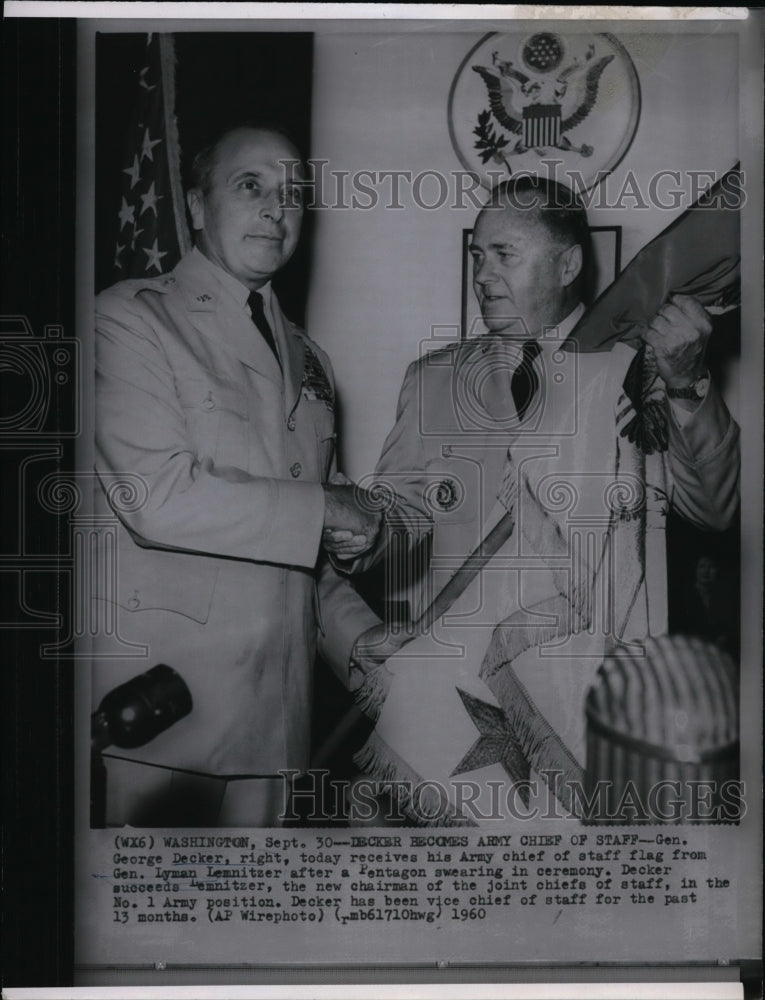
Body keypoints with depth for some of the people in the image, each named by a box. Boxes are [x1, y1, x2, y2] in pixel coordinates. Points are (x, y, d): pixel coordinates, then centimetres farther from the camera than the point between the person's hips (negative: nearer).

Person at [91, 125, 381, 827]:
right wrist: (320, 506, -10)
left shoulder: (307, 359, 19)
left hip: (276, 697, 6)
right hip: (164, 687, -6)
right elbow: (156, 498, -17)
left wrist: (359, 637, 5)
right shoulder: (131, 317, -3)